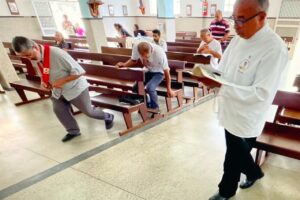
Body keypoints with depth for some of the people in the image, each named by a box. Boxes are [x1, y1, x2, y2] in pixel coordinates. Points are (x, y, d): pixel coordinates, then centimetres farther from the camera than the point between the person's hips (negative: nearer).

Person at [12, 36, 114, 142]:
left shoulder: (57, 53, -31)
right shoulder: (36, 57, -6)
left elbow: (79, 71, -29)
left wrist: (62, 81, -30)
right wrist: (43, 81, -7)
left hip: (75, 88, -7)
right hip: (58, 90, 7)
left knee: (88, 111, 6)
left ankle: (108, 117, 33)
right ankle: (73, 131, 23)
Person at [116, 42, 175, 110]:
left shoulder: (159, 53, -37)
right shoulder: (136, 47, -26)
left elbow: (166, 71, -24)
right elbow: (133, 60, -5)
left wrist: (169, 89, -16)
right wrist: (123, 65, -26)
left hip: (158, 72, -4)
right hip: (148, 71, 5)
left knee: (150, 88, -28)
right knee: (136, 88, -6)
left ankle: (154, 108, -2)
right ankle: (147, 104, 20)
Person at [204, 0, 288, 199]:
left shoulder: (274, 49, -23)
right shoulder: (239, 38, 1)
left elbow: (261, 94, -27)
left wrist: (221, 85, -31)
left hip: (245, 118, -7)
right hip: (231, 110, 7)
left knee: (234, 159, 15)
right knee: (238, 153, 27)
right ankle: (254, 173, 57)